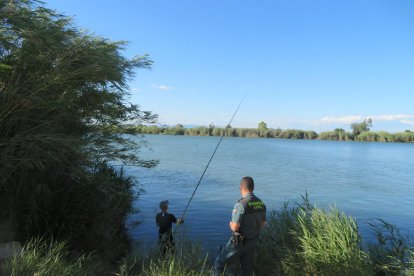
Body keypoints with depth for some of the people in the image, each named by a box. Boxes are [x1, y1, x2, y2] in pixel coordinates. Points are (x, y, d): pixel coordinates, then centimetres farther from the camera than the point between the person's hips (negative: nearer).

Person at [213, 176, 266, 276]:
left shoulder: (241, 204, -26)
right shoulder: (261, 203, -2)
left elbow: (235, 227, -25)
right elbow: (263, 224, 8)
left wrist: (231, 224, -3)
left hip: (238, 242, -7)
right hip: (252, 241, 7)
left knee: (220, 263, 10)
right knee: (247, 268, 20)